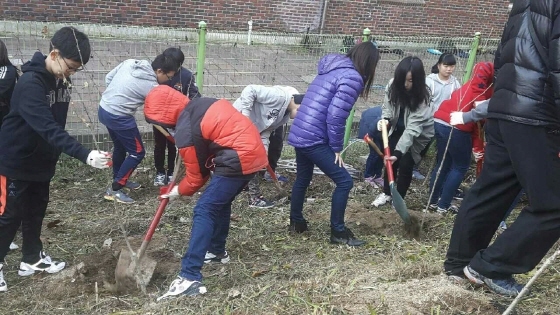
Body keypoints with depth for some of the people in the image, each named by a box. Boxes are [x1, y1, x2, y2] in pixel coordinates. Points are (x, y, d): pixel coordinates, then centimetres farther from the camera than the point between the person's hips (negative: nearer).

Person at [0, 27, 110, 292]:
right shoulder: (30, 83, -28)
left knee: (36, 211, 17)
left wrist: (54, 156, 15)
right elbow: (48, 128, -38)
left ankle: (32, 258, 31)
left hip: (42, 160, 8)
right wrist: (84, 155, -46)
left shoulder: (60, 79, -1)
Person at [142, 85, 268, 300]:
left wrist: (179, 191, 16)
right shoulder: (200, 104, 11)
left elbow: (197, 175, -2)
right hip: (253, 152, 10)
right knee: (221, 202, 25)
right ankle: (217, 251, 42)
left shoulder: (186, 131, -13)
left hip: (238, 161, -10)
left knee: (204, 211, -10)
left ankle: (190, 278, -15)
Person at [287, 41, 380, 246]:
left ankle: (296, 222, 39)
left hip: (299, 133, 10)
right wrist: (337, 148, -8)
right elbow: (335, 117, -19)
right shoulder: (352, 77, -13)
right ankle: (338, 232, 9)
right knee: (344, 181, 0)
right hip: (314, 139, -10)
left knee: (303, 178, 25)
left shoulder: (332, 69, 15)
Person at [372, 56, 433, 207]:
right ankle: (386, 193, 25)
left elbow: (412, 128, -39)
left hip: (419, 134, -4)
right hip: (398, 129, 4)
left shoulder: (422, 96, -35)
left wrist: (398, 152, -47)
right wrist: (385, 119, -30)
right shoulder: (393, 85, -22)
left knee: (405, 164, -7)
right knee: (390, 160, 4)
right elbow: (387, 106, -6)